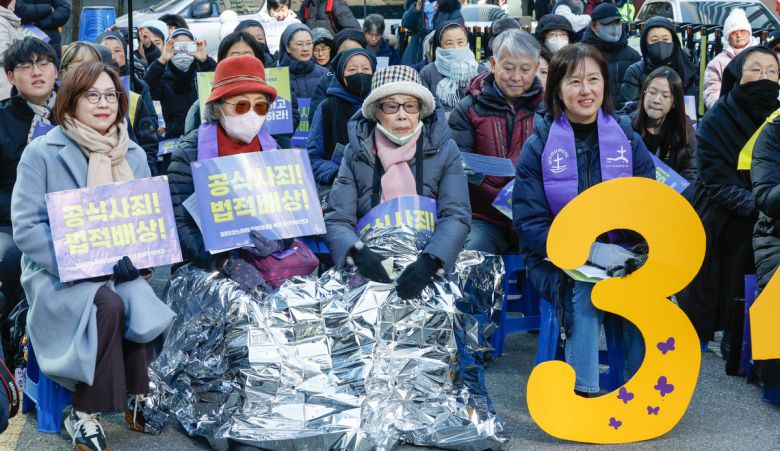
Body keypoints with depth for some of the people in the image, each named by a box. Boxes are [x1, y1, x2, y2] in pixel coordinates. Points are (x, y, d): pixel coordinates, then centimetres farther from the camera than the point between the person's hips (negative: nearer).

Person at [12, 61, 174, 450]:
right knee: (107, 304, -33)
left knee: (141, 301, -29)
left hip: (120, 268, 4)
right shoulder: (42, 153, -6)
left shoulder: (134, 155, 10)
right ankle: (83, 414, -17)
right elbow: (26, 227, -12)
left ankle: (137, 397, -7)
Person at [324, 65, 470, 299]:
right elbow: (337, 220, -3)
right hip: (372, 264, 2)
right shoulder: (356, 153, 3)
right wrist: (358, 252, -25)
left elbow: (456, 216, -7)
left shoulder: (444, 150, 2)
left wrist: (430, 262, -25)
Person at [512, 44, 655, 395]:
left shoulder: (628, 140, 7)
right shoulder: (539, 146, 0)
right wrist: (590, 250, -20)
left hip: (621, 257, 2)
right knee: (585, 288, -33)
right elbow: (530, 224, -6)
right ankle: (582, 392, -25)